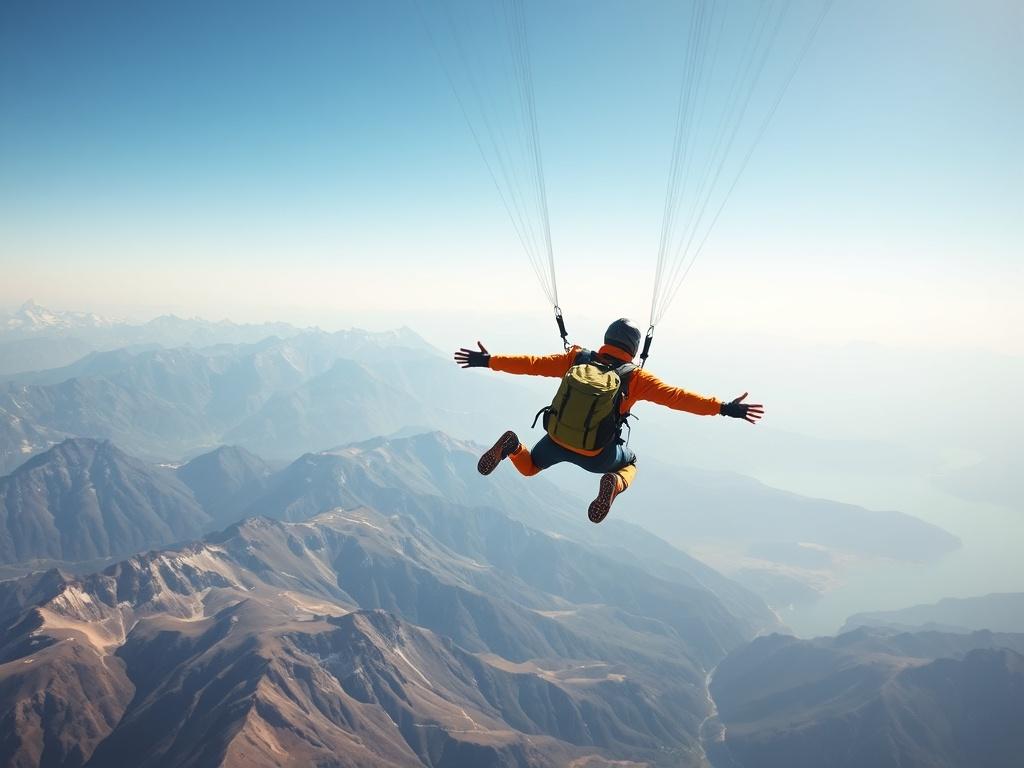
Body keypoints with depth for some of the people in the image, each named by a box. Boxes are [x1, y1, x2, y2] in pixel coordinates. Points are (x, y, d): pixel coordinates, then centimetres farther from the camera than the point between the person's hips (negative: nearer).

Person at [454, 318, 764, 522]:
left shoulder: (576, 358, -8)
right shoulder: (634, 377, -15)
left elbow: (532, 364, -5)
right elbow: (676, 396, -20)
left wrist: (488, 360, 5)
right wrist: (723, 408, -18)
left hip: (556, 441, 2)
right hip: (595, 456, -2)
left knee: (529, 467, 32)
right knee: (630, 462, 32)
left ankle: (512, 446, -7)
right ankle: (614, 484, -6)